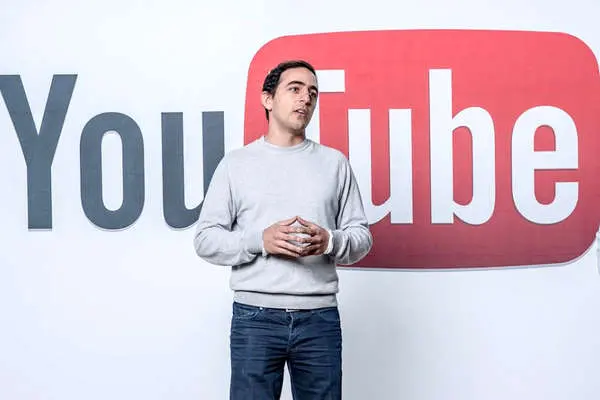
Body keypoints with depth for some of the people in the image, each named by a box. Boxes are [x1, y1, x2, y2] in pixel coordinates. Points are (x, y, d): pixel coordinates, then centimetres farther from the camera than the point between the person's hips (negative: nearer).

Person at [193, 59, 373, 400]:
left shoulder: (335, 162, 10)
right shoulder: (236, 163, 6)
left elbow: (361, 236, 9)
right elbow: (205, 239, 2)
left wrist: (329, 241, -12)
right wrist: (260, 240, -14)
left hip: (320, 317, 2)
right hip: (255, 318, -1)